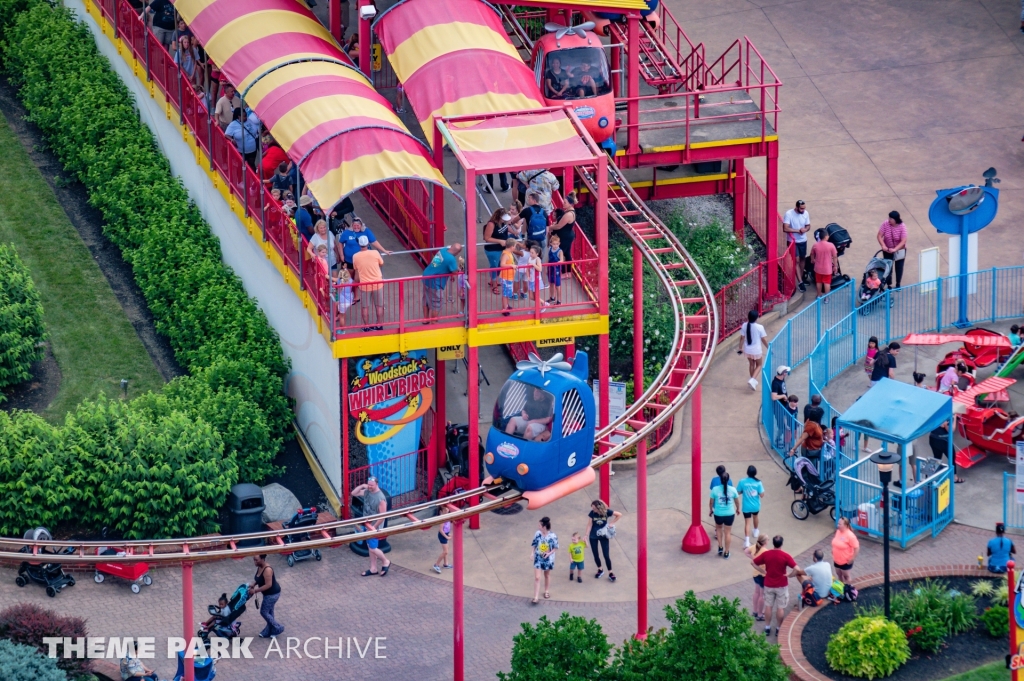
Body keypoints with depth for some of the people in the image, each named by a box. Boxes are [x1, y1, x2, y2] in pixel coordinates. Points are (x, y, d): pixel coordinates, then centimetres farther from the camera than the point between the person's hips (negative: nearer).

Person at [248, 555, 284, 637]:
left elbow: (268, 585, -31)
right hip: (268, 593, 9)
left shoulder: (267, 570, -31)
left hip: (272, 594, -9)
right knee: (269, 612, 19)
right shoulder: (259, 567, -1)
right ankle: (268, 632, 32)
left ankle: (278, 628, 16)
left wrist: (255, 590, -27)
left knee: (264, 612, 1)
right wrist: (253, 584, -7)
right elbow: (258, 579, 14)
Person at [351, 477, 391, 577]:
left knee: (373, 548, -1)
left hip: (375, 526, -8)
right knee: (370, 547, 15)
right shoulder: (367, 492, -1)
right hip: (367, 525, 8)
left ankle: (385, 562, 23)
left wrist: (374, 527, -18)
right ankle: (373, 569, 26)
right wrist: (361, 486, -10)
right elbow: (353, 493, 7)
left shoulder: (380, 498, -25)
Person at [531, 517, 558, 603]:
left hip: (548, 559, -1)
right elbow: (534, 545, 2)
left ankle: (546, 591, 44)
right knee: (537, 577, -4)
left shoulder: (552, 536, -19)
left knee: (547, 575, 21)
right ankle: (536, 597, 0)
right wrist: (533, 553, -7)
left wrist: (549, 553, -21)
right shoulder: (537, 534, -11)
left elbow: (555, 548, -8)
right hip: (538, 558, 1)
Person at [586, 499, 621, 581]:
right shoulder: (592, 513, -17)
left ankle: (610, 573, 11)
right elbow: (589, 525, -12)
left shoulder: (607, 512, -19)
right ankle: (600, 570, 34)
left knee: (606, 555, -1)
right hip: (593, 536, 1)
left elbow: (619, 515, -6)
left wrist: (612, 523, -10)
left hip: (603, 535, -1)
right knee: (595, 554, 11)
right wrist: (586, 536, -16)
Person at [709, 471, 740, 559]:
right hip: (730, 514, 0)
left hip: (718, 514, 0)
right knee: (727, 532, 12)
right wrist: (737, 509, 24)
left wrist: (710, 510, 16)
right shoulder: (733, 489, -10)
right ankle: (726, 552, 21)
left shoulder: (715, 489, -13)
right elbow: (737, 501, 4)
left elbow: (711, 502, -3)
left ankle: (720, 547, 23)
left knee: (719, 528, 28)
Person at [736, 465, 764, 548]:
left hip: (746, 506, -1)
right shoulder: (758, 483, -15)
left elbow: (738, 493, -5)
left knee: (747, 523, 1)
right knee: (755, 517, 31)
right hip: (756, 506, 1)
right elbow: (762, 495, -12)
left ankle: (747, 541, -10)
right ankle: (756, 532, 54)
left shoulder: (742, 482, -15)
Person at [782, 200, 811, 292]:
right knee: (796, 260, -8)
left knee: (802, 259, 16)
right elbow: (785, 229, -25)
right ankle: (800, 282, -9)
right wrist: (798, 231, -26)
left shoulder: (806, 213, -5)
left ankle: (801, 278, 33)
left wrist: (805, 230, -19)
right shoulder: (789, 214, -21)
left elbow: (808, 226, 5)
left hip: (803, 240, 5)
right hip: (793, 241, -5)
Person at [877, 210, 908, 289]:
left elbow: (903, 241, -26)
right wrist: (883, 245, -29)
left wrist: (895, 249, -35)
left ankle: (898, 284, 28)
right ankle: (888, 284, 14)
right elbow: (880, 236, -14)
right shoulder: (885, 224, -19)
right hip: (887, 250, 1)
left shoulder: (902, 227, -24)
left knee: (899, 267, 11)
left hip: (899, 250, -1)